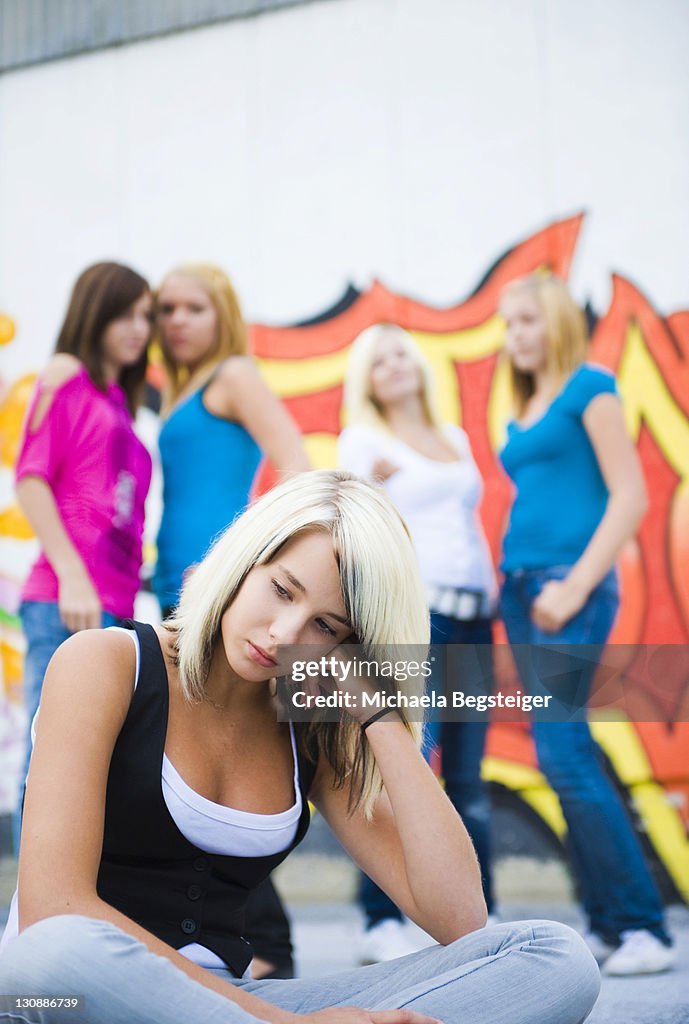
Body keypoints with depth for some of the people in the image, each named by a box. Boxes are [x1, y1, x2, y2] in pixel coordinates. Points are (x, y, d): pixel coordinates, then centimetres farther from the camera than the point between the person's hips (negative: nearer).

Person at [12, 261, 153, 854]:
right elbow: (30, 478, -6)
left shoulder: (119, 404, 23)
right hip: (68, 604, -8)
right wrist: (72, 576, -14)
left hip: (112, 609, 8)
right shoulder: (66, 374, 3)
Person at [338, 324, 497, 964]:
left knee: (468, 773, 4)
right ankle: (384, 923, -13)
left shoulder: (455, 438, 22)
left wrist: (495, 592, 17)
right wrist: (368, 484, -21)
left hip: (472, 615, 5)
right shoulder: (363, 440, 7)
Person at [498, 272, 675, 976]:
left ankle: (642, 927, -7)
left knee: (562, 753, -13)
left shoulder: (589, 388, -3)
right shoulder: (523, 414, 19)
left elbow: (629, 497, -10)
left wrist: (575, 586, -16)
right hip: (520, 588, 8)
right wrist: (513, 582, 9)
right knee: (571, 759, 7)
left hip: (570, 586, -8)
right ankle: (606, 923, 12)